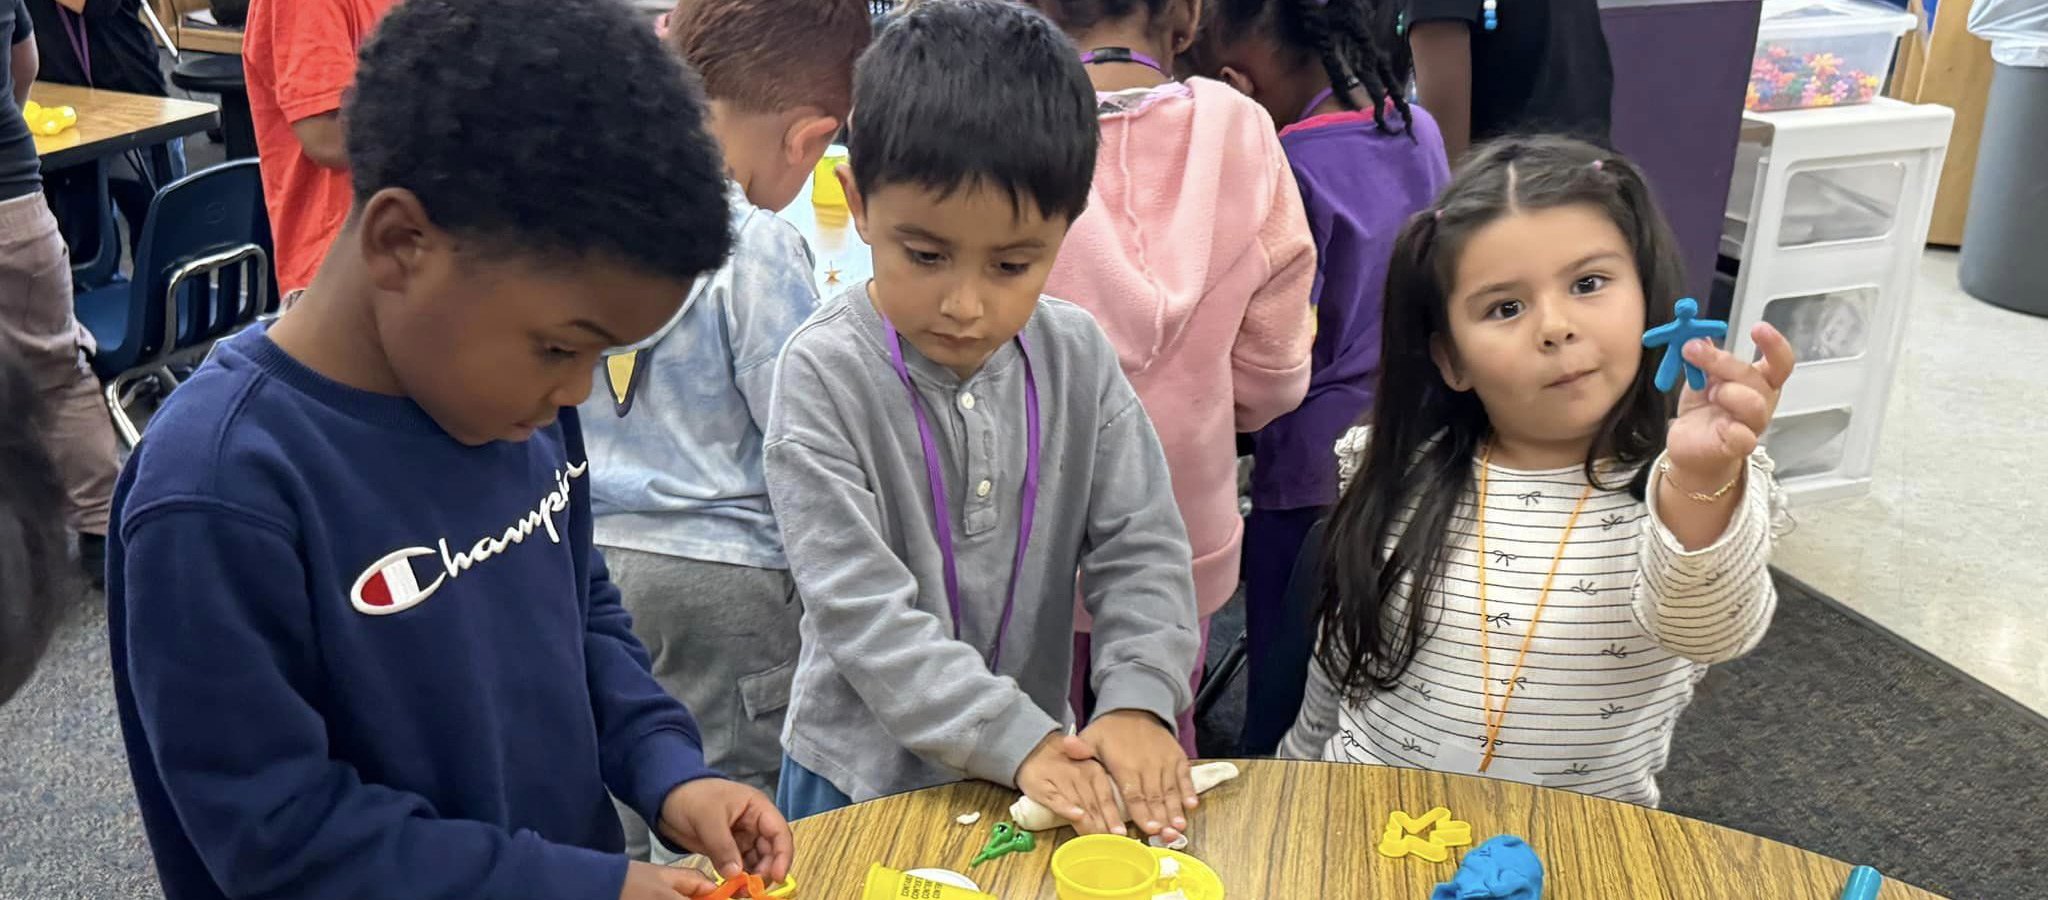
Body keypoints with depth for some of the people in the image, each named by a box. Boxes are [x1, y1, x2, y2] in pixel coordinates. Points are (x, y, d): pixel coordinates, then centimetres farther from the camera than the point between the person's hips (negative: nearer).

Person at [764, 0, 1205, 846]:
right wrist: (1016, 740, -28)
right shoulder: (825, 375, -19)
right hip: (864, 779, -3)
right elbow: (860, 609, -23)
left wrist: (1137, 702, -21)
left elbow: (1140, 548, -5)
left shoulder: (1079, 358, -7)